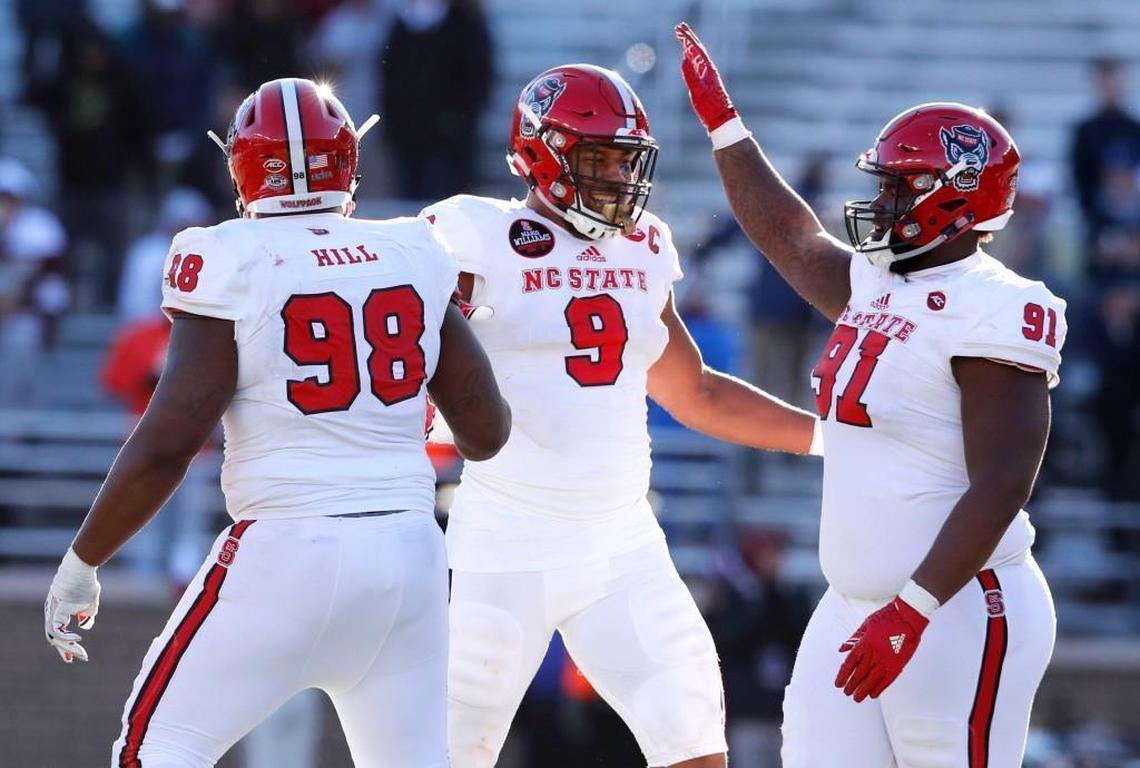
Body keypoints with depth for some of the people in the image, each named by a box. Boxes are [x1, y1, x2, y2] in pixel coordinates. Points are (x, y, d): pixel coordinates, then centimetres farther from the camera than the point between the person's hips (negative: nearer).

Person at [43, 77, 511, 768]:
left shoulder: (231, 268, -7)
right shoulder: (412, 258, 6)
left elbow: (168, 445, -11)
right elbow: (487, 433, 10)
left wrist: (83, 561, 0)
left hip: (287, 552, -4)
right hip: (408, 549, 4)